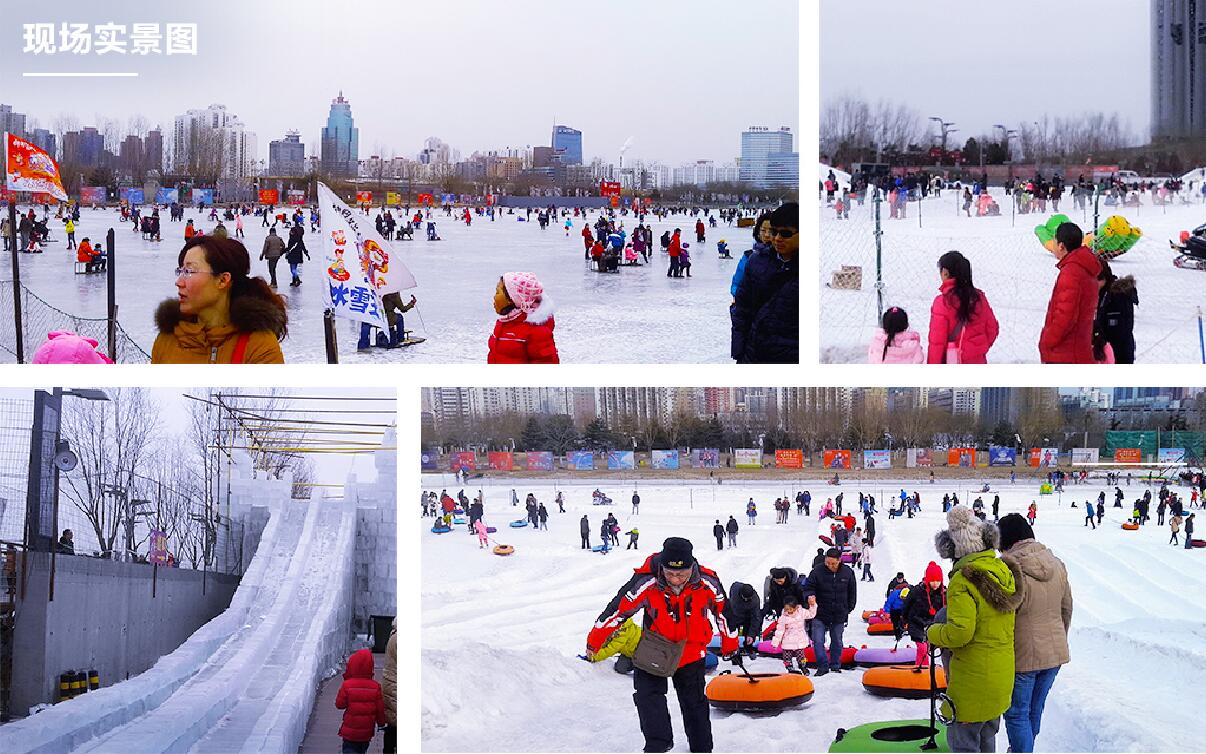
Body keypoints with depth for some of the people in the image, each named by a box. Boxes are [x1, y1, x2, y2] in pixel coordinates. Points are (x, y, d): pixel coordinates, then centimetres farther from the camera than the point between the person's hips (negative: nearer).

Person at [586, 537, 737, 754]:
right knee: (648, 694, -16)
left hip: (691, 649, 1)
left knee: (695, 703, 14)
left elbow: (723, 612, -4)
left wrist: (730, 646, 10)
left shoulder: (707, 583, -23)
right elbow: (619, 608, -18)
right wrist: (594, 642, -10)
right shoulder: (646, 582, -29)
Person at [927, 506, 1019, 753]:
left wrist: (933, 633, -8)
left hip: (972, 680, -8)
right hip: (1001, 675, 8)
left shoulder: (963, 580, -21)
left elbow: (960, 632, -28)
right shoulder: (1004, 573, 4)